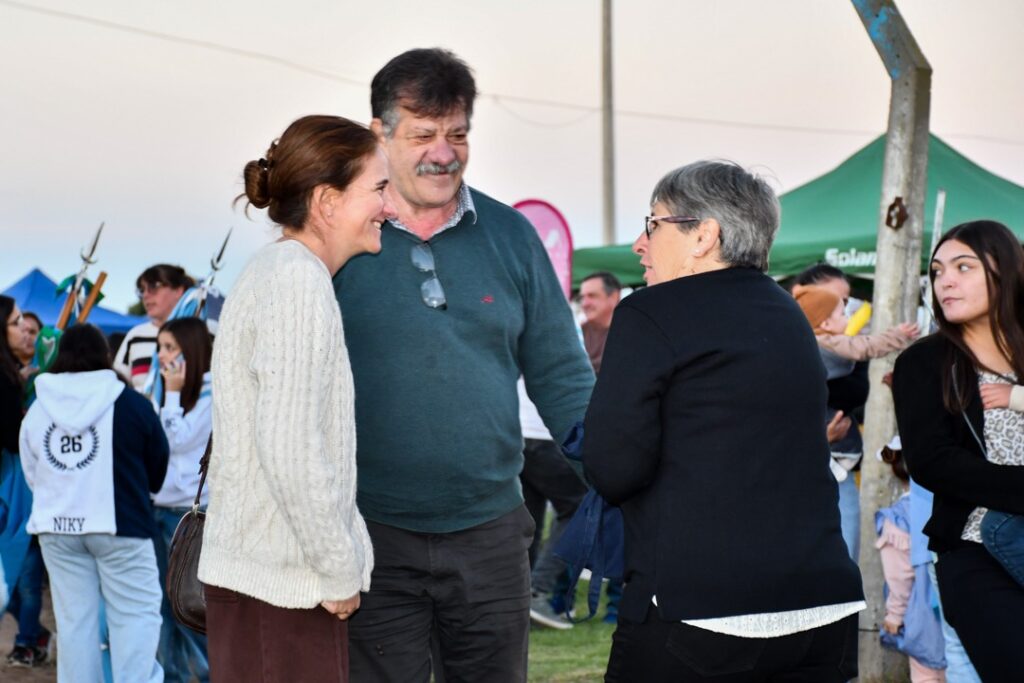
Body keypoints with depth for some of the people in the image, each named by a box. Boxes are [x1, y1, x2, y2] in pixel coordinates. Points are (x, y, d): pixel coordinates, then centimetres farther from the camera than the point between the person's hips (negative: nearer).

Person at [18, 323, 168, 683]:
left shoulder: (37, 409, 4)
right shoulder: (131, 404, -5)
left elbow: (32, 475, 12)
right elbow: (159, 468, 5)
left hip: (57, 527, 4)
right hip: (119, 525, -4)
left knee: (74, 620, 9)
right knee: (136, 613, 0)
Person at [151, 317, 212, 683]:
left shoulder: (211, 395, -9)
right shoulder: (167, 394, 14)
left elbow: (178, 440, -12)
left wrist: (172, 393, -8)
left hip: (191, 511, -8)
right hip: (158, 506, 8)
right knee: (164, 599, 10)